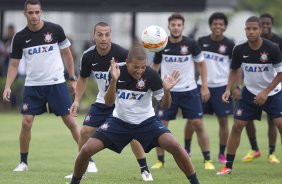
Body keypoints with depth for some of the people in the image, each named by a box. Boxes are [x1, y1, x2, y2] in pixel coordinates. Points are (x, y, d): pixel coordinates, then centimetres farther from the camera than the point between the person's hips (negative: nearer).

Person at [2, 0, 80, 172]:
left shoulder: (55, 30, -5)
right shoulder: (20, 37, 0)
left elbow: (67, 53, 6)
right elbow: (14, 64, 7)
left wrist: (73, 79, 4)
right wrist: (8, 86, -5)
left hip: (56, 83, -2)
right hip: (32, 85, 2)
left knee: (71, 121, -4)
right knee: (26, 123, -5)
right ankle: (23, 162, 11)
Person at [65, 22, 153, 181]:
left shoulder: (122, 54, -23)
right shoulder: (89, 56, -8)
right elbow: (83, 78, 8)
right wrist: (77, 100, 1)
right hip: (102, 101, 4)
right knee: (85, 131, -2)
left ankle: (145, 170, -1)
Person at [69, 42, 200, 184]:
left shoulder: (151, 76, -19)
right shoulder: (118, 73, -17)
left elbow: (164, 106, -13)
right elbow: (108, 103, -22)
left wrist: (166, 90, -34)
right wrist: (114, 80, -37)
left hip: (146, 121, -1)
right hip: (119, 122, 1)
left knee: (174, 146, -24)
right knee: (86, 150, -12)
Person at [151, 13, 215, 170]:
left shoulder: (190, 44, -6)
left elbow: (202, 63, 5)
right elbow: (155, 66, 11)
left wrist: (204, 86, 0)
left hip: (189, 91, -1)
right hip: (167, 92, 1)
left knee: (198, 124, -4)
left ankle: (207, 160, 5)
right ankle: (160, 161, 11)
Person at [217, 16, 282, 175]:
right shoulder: (240, 50, -11)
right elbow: (235, 70, 7)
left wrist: (266, 92, -17)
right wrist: (228, 89, -6)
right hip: (250, 93, 3)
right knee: (237, 126, -3)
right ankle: (228, 166, 6)